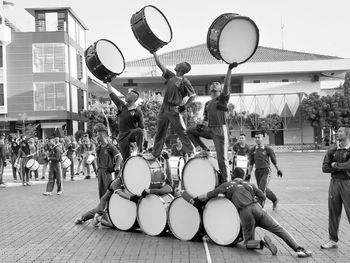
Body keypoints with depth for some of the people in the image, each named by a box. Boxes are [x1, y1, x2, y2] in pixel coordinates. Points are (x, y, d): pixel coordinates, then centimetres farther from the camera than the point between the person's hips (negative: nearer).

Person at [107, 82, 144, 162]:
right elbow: (111, 93, 8)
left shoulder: (137, 112, -7)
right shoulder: (121, 105, 6)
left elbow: (142, 128, -8)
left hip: (132, 133, -4)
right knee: (126, 158, 0)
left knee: (139, 131, -39)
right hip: (122, 135, 4)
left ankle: (140, 152, -31)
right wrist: (107, 82, 9)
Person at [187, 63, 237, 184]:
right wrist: (202, 125, 2)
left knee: (222, 158, -6)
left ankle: (225, 182, 2)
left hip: (220, 130, -6)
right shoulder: (207, 104, 18)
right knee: (190, 132, 3)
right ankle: (204, 150, 6)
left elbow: (227, 84, -13)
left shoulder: (223, 98, 1)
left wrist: (229, 69, -21)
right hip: (209, 130, 6)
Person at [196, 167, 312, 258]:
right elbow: (263, 196, 20)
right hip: (257, 208, 2)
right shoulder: (249, 184, 28)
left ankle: (262, 243, -20)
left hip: (245, 214, -2)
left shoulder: (228, 185, 21)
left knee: (248, 243, 12)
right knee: (279, 229, 1)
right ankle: (298, 249, -17)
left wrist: (196, 199, 27)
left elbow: (211, 194, 15)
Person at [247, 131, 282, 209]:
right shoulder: (252, 150, 3)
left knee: (262, 189, -16)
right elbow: (251, 163, 10)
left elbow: (274, 161, 7)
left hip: (266, 170, -4)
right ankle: (275, 199, 37)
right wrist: (249, 174, 7)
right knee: (264, 189, 13)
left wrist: (278, 170, 13)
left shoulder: (268, 149, -4)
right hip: (257, 171, 4)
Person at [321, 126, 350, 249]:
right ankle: (333, 240, 21)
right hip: (334, 182, 5)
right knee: (333, 212, 10)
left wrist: (335, 165, -7)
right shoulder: (332, 151, 7)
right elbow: (324, 168, 1)